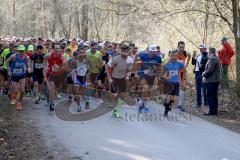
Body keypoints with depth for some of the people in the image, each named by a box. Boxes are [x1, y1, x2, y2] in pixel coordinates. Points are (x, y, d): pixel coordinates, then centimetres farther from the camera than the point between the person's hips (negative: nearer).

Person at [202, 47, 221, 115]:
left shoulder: (212, 59, -15)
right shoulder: (216, 59, 19)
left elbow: (210, 70, -21)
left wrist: (204, 75, -7)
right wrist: (205, 75, 6)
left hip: (211, 81, -10)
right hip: (215, 80, 10)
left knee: (210, 96, -7)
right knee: (214, 96, 13)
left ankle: (212, 110, -7)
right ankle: (214, 110, 17)